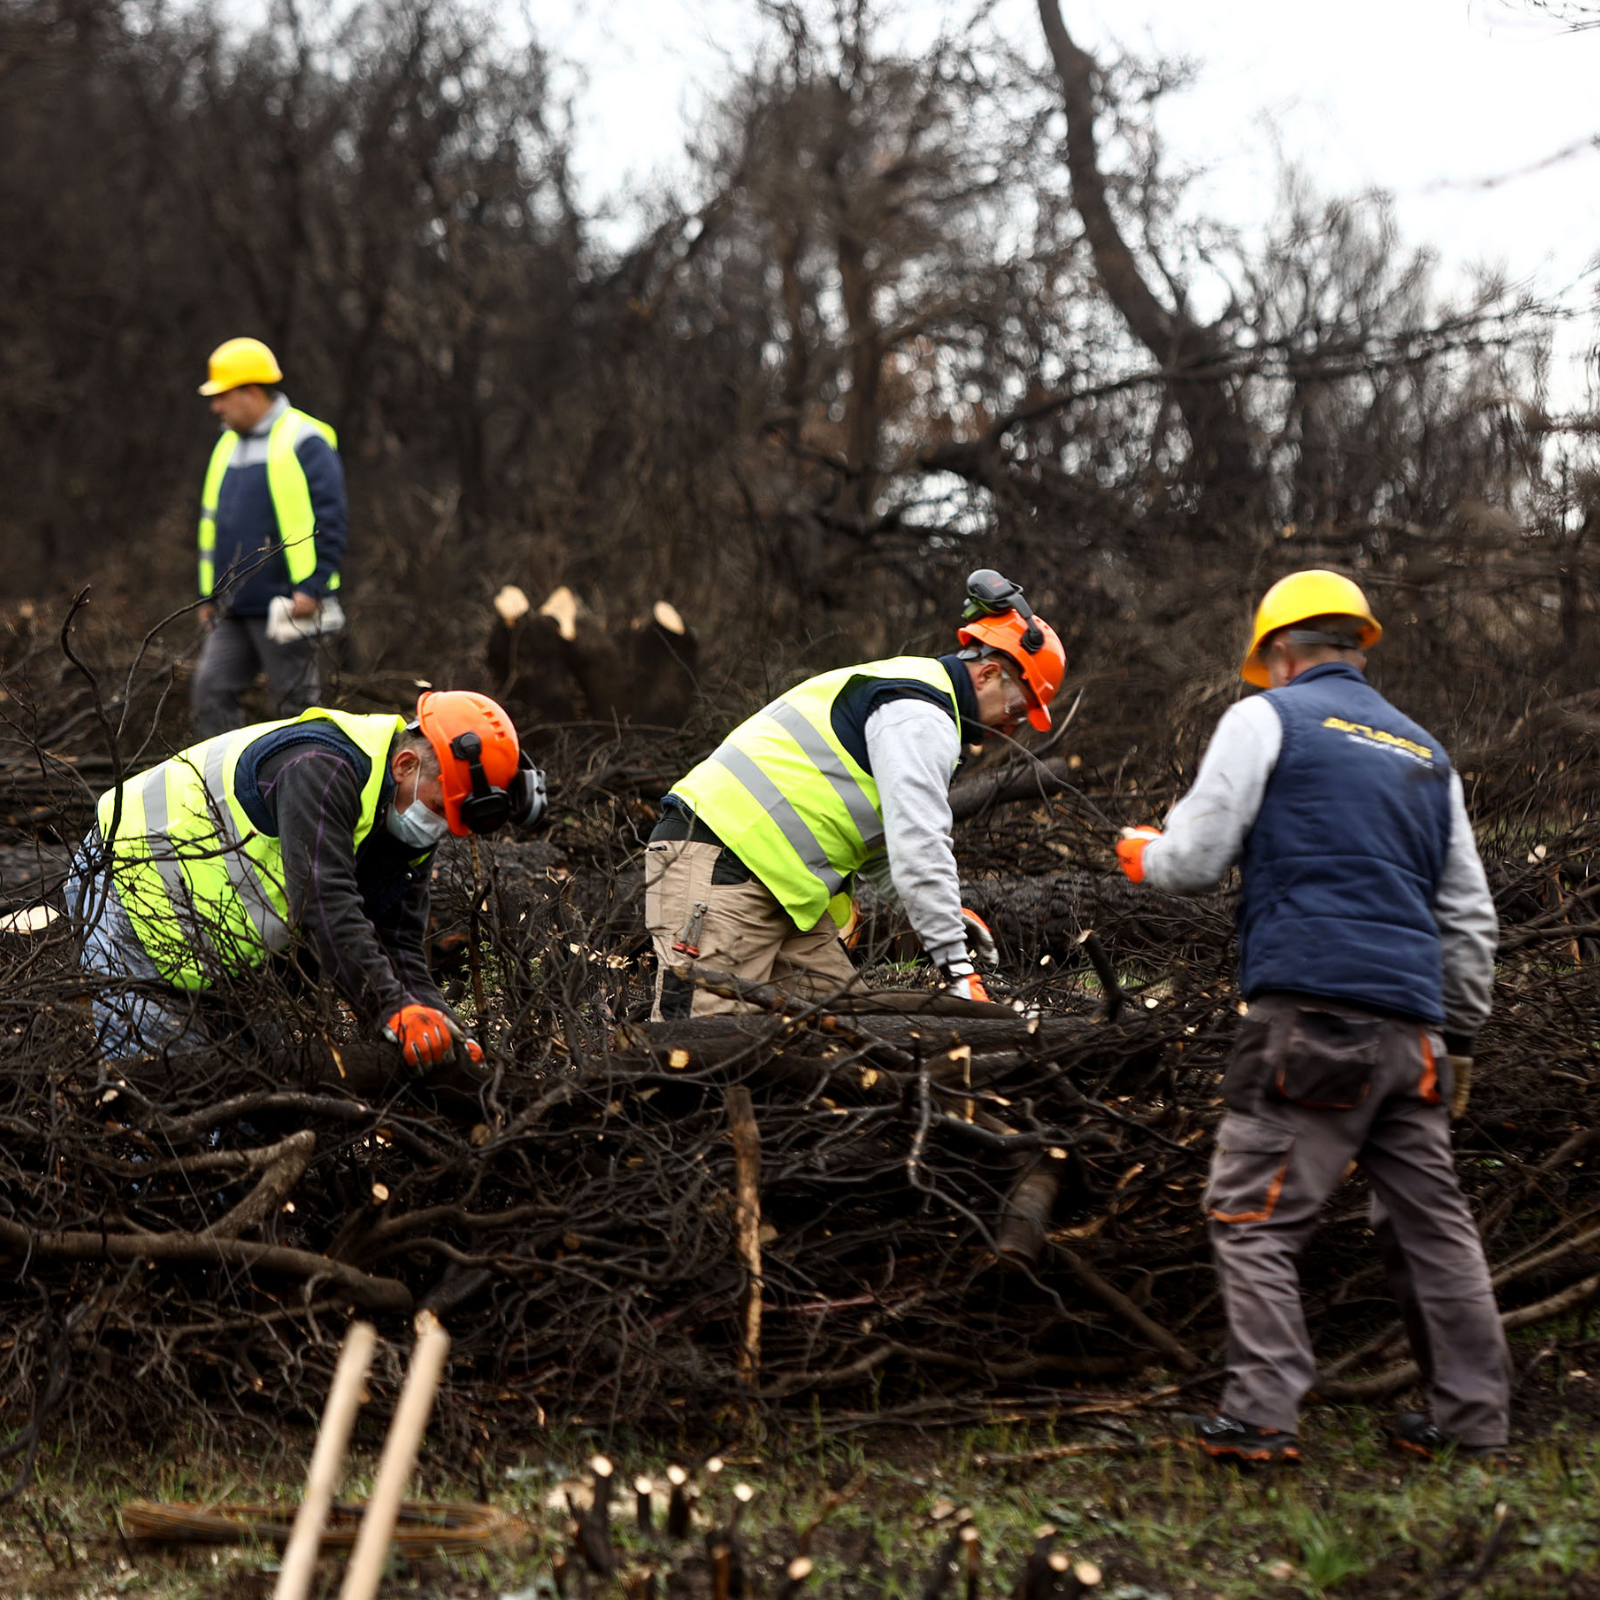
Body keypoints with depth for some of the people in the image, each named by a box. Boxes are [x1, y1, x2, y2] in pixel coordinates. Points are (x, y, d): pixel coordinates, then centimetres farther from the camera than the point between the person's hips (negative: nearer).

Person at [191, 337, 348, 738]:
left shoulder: (303, 442, -8)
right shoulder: (228, 446, 17)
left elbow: (330, 520, -13)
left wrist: (312, 587, -18)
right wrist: (209, 595, 19)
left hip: (283, 609, -8)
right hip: (232, 610, 8)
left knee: (294, 704, -2)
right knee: (210, 692, 1)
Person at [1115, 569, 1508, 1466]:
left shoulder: (1268, 719, 3)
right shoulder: (1426, 754, 22)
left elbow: (1196, 861, -1)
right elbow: (1469, 914, 22)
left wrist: (1142, 854, 21)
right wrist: (1460, 1034, 28)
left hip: (1310, 1014, -6)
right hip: (1412, 1023, 6)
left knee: (1255, 1219, -3)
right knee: (1434, 1219, 11)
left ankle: (1263, 1419, -11)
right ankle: (1477, 1419, 12)